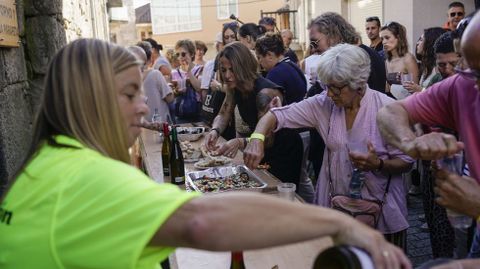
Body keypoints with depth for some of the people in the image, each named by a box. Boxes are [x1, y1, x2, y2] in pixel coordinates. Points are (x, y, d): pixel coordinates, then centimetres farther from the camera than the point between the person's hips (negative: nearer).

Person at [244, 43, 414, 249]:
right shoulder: (324, 103, -6)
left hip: (380, 211, -2)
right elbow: (277, 115, -9)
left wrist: (378, 164, -28)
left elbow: (406, 162, -7)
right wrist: (257, 138, -29)